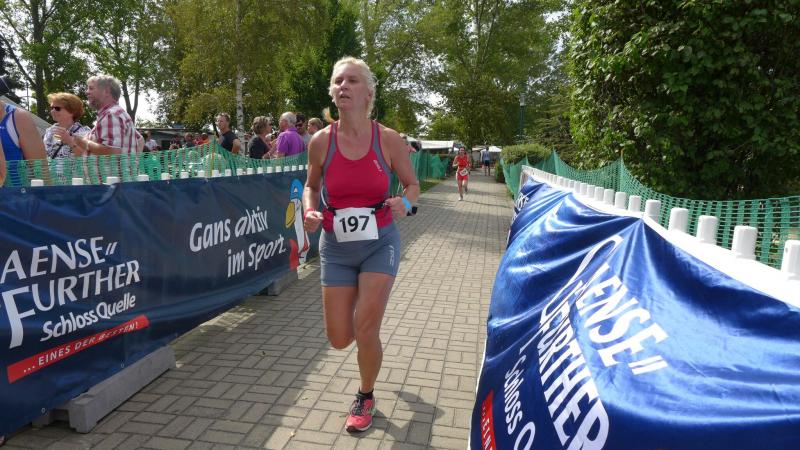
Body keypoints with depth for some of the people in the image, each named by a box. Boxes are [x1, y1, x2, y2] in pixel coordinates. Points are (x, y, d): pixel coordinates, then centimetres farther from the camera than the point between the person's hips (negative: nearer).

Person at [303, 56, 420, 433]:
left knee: (365, 331, -5)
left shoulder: (389, 140, -11)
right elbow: (311, 186, 9)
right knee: (339, 339, 5)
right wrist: (310, 212, -13)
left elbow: (412, 184, 3)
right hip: (336, 247, 2)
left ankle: (366, 398, 26)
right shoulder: (321, 141, -7)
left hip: (380, 243, -2)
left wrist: (405, 203, -21)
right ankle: (369, 311, 45)